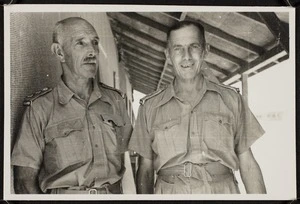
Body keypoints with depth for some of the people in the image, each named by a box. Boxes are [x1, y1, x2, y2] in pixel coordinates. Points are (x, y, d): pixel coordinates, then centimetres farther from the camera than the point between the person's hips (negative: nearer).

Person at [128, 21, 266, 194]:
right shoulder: (150, 106, 4)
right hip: (169, 192, 0)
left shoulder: (230, 99, 4)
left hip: (223, 191, 1)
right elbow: (145, 168, 5)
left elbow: (247, 163, 3)